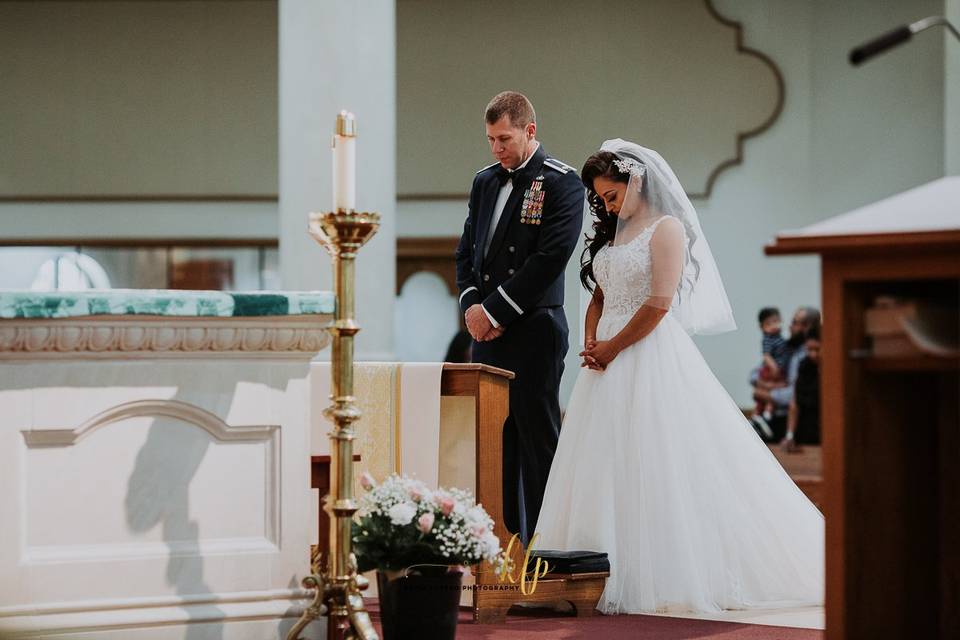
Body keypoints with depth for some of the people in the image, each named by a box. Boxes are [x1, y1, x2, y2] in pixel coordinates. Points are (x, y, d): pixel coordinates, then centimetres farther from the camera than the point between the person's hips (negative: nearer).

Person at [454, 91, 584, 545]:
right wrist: (471, 304, -1)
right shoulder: (484, 182, 16)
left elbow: (551, 257, -14)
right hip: (488, 335, 7)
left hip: (534, 332, -7)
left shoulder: (562, 183, -6)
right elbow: (466, 251, 18)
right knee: (495, 440, 7)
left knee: (537, 439, -5)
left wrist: (494, 310, -14)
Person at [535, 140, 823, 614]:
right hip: (608, 362, 8)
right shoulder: (611, 235, 18)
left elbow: (660, 303, -15)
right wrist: (591, 344, -1)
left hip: (651, 358, -8)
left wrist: (613, 348, -11)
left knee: (653, 464, -9)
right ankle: (612, 574, 6)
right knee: (607, 465, 4)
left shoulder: (666, 228, -6)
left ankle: (675, 573, -5)